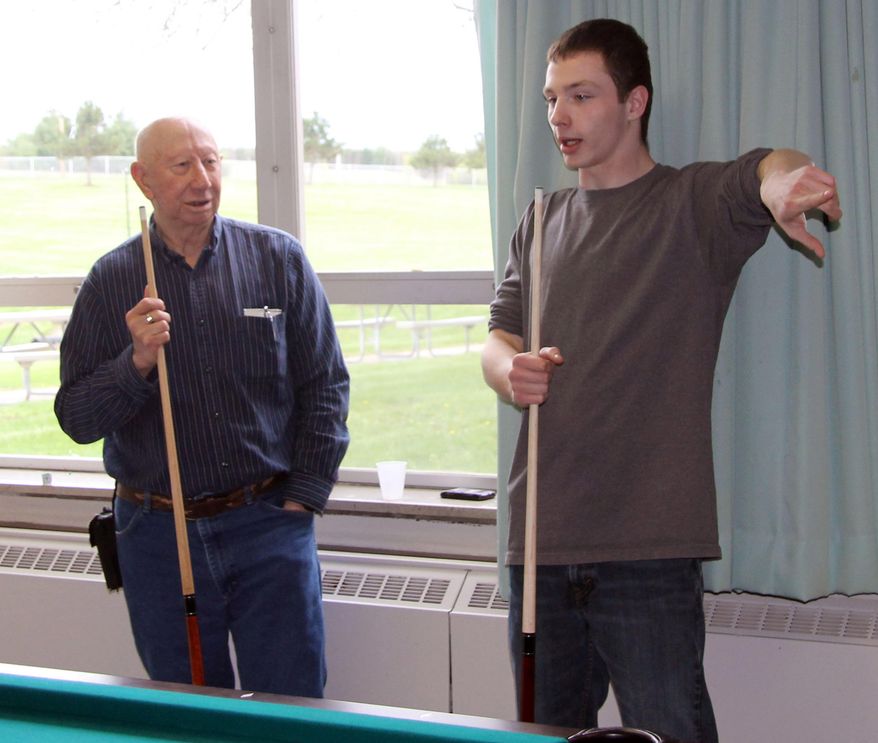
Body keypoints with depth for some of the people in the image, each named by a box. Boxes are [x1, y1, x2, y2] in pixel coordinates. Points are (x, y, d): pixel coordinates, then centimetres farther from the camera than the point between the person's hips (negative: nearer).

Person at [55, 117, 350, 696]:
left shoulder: (279, 258, 0)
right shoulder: (112, 281, 0)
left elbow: (325, 386, 4)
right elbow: (76, 419, -2)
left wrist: (303, 496, -1)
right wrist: (136, 362, -18)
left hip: (269, 525, -1)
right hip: (158, 536, 1)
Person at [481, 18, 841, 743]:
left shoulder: (696, 203, -2)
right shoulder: (543, 223, 15)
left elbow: (770, 169, -24)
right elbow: (499, 336, 18)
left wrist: (782, 181, -49)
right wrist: (509, 370, -8)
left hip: (646, 550, -5)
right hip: (538, 545, 6)